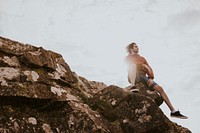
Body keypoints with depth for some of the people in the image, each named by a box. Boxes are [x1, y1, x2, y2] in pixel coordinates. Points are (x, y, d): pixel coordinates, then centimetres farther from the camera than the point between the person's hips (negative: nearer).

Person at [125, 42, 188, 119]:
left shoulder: (142, 58, 31)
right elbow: (131, 64, -5)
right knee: (133, 65, -34)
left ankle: (173, 111, -13)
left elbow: (149, 69, 17)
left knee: (159, 88, -12)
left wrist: (151, 78, -3)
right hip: (134, 78, -4)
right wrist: (143, 66, -8)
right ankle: (133, 87, -51)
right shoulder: (128, 57, 19)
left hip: (143, 78, 5)